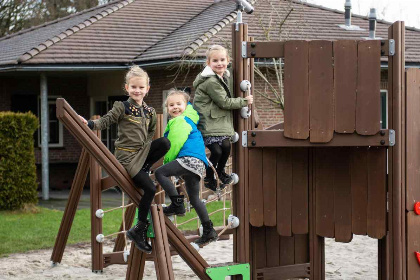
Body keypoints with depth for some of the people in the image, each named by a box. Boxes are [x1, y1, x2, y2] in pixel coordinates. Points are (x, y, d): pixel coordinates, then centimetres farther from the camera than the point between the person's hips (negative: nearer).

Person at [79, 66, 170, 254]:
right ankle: (139, 229, -7)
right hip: (126, 156, -6)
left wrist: (147, 143, 15)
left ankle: (144, 170, -6)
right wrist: (89, 124, -23)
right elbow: (105, 121, -8)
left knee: (165, 143, -18)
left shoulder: (149, 112, 12)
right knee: (150, 188, -17)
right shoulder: (122, 107, -4)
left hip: (142, 152, 6)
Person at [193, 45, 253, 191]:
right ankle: (209, 178, 11)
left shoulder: (224, 77, 10)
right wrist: (244, 101, -10)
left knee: (226, 147, 5)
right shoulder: (211, 82, -22)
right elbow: (224, 102, -18)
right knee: (216, 151, -10)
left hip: (220, 123, 9)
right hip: (208, 123, -9)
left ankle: (220, 172, 30)